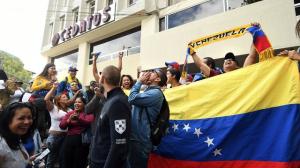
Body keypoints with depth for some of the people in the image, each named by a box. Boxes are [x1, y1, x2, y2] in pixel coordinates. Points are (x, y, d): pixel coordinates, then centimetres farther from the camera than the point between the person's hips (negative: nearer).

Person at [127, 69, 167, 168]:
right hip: (134, 136, 9)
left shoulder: (156, 93, -17)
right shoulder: (148, 91, 14)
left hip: (139, 140, -9)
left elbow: (132, 99, -21)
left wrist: (139, 82, -11)